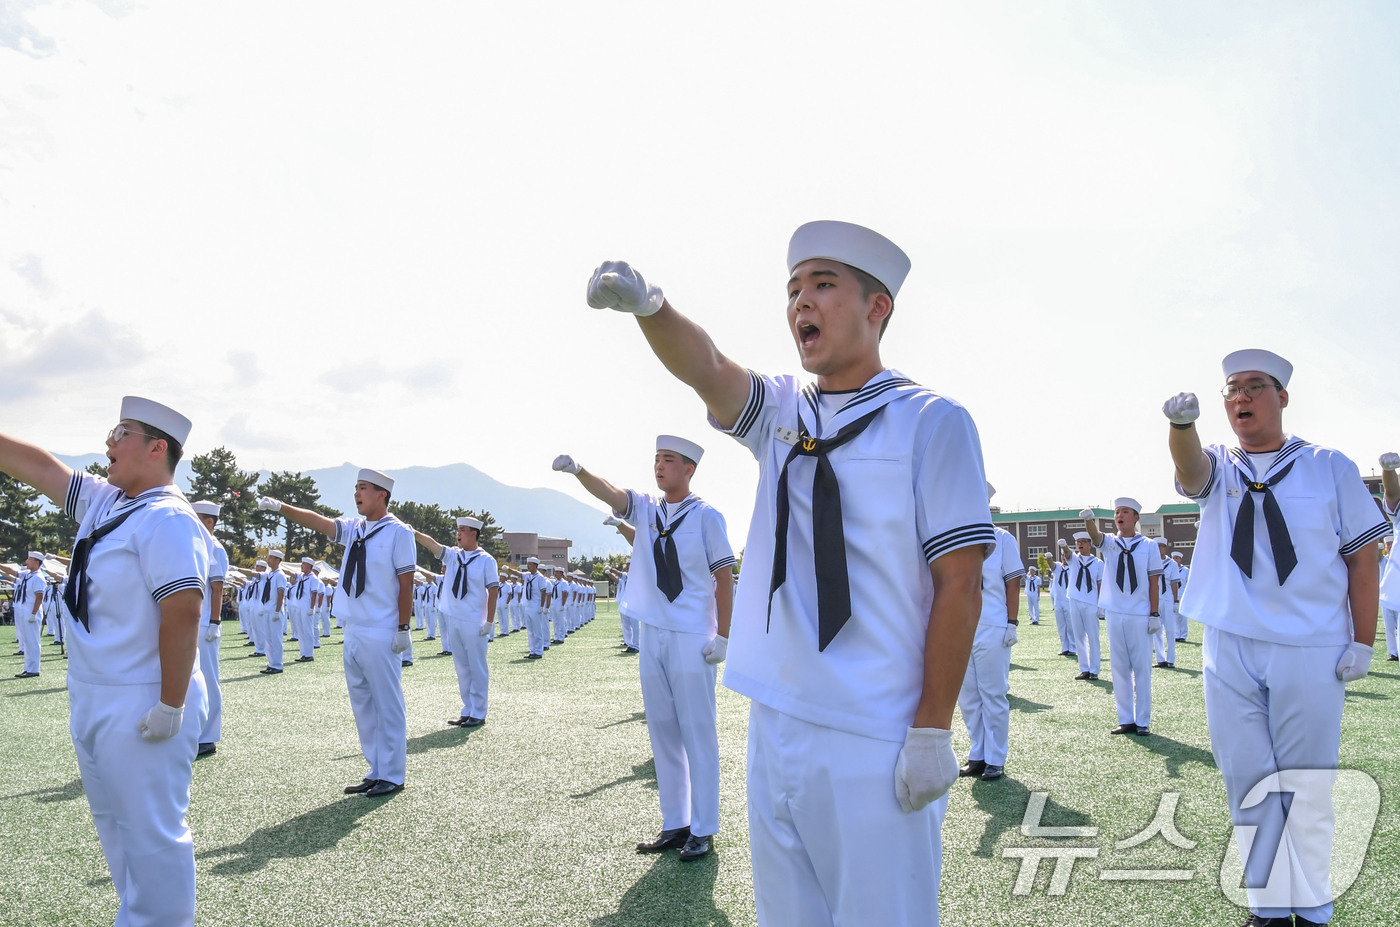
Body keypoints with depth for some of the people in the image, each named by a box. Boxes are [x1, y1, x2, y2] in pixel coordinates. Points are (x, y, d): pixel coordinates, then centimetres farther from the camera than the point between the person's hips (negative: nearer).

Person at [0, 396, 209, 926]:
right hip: (93, 703, 10)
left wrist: (171, 706, -24)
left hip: (140, 711, -10)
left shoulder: (166, 518, -19)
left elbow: (183, 610, -25)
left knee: (151, 835, 0)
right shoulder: (103, 502, 11)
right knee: (115, 827, 20)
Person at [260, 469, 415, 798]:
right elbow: (317, 521, 3)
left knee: (388, 705, 0)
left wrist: (403, 629, -13)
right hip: (353, 632, 8)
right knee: (362, 705, 13)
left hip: (380, 635, -8)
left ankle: (392, 776, 9)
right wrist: (280, 507, -10)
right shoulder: (353, 528, 11)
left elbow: (406, 583, -11)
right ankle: (376, 771, 23)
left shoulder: (398, 532, -9)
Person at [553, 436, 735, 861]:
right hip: (652, 635, 6)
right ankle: (674, 824, 22)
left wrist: (723, 636, -9)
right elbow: (609, 493, -10)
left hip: (692, 639, -5)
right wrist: (577, 470, -30)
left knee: (698, 732, 0)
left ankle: (703, 829, 10)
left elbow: (724, 576, -5)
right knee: (662, 731, 11)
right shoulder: (645, 508, 7)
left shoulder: (706, 516, -5)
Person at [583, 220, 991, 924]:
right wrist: (649, 306, -31)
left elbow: (960, 584, -10)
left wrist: (933, 733, -12)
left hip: (876, 743, -5)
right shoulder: (780, 413, 9)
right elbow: (705, 368, -10)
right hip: (774, 726, 5)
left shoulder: (931, 422, -6)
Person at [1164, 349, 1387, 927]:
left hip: (1311, 652, -2)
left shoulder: (1330, 468, 4)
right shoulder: (1218, 468, 8)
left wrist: (1363, 643, -3)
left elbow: (1362, 558, 3)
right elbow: (1190, 469, -17)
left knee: (1307, 789, 4)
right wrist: (1181, 424, -39)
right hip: (1229, 650, 2)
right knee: (1248, 784, 9)